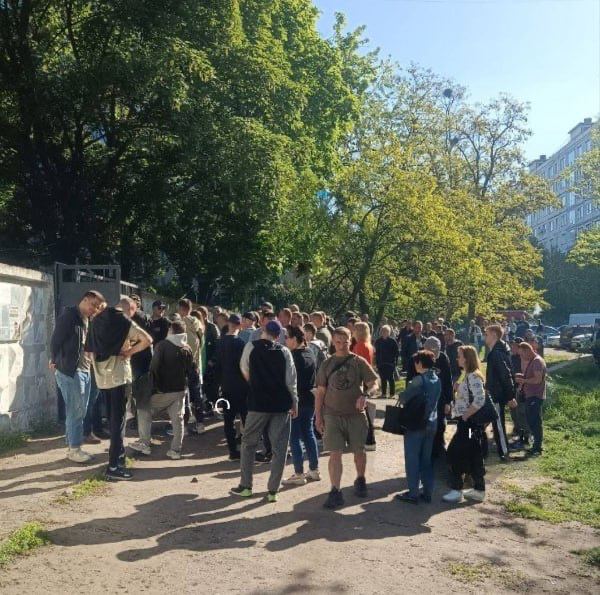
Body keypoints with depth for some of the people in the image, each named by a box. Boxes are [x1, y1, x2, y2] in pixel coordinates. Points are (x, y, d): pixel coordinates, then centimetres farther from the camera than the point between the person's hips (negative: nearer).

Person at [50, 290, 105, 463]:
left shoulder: (88, 320, 16)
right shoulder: (68, 316, -10)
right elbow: (56, 339, -11)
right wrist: (56, 361, -5)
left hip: (85, 371, 8)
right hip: (70, 371, -8)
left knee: (81, 411, 11)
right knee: (75, 411, -3)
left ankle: (72, 446, 20)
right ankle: (74, 449, 6)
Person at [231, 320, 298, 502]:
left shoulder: (251, 347, -1)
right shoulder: (284, 351, 0)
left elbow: (244, 370, 13)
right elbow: (291, 380, 0)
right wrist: (294, 403, 10)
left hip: (258, 402, -1)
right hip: (281, 404, 1)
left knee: (248, 443, 15)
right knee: (279, 447, 7)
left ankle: (245, 486, 17)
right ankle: (273, 491, 8)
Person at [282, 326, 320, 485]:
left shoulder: (295, 356, -17)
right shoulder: (310, 354, 8)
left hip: (297, 400, -9)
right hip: (310, 399, 9)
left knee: (295, 437, -1)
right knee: (309, 434, 15)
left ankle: (299, 474, 3)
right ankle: (314, 470, 20)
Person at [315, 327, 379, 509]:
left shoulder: (359, 362, 0)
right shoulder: (327, 364, 4)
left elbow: (374, 384, -2)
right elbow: (320, 392, 6)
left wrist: (365, 396, -23)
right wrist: (318, 416, 1)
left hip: (356, 414, 0)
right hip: (332, 415, 0)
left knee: (359, 450, 14)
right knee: (335, 453, -6)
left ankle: (360, 480, 38)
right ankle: (335, 491, -2)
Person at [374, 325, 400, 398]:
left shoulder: (393, 341, -2)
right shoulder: (378, 341, 7)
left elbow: (397, 352, 0)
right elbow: (376, 353, 10)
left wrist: (395, 361, -7)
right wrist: (377, 362, 3)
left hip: (390, 363, -3)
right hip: (381, 364, 3)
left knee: (391, 378, -1)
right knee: (383, 379, 7)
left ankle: (392, 393, 6)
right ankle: (383, 393, 13)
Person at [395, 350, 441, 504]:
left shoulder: (419, 380, -17)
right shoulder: (437, 380, 6)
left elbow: (403, 399, -17)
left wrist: (403, 395, 3)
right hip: (431, 424, 7)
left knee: (412, 459, 2)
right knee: (426, 460, 13)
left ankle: (413, 494, 5)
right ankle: (427, 493, 17)